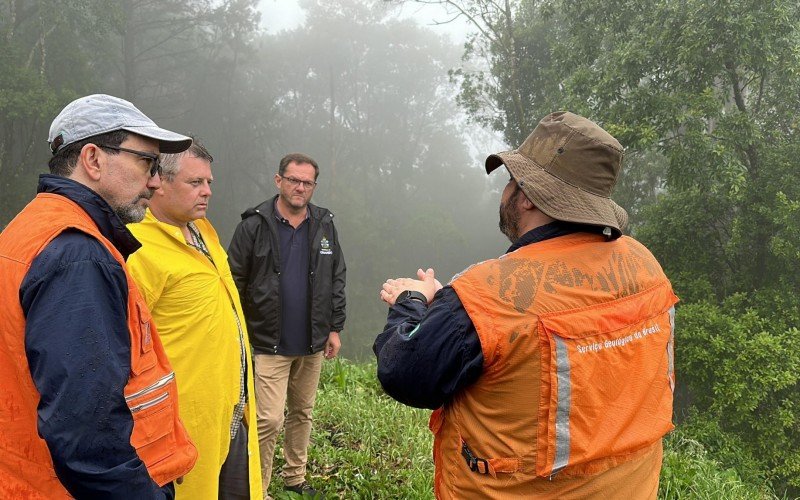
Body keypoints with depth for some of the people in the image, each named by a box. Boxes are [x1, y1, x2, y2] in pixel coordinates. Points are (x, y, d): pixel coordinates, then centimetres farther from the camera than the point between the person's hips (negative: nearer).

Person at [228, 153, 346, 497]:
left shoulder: (324, 225, 5)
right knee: (269, 420, -6)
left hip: (313, 344, 4)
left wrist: (335, 328, 7)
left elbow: (337, 278, 9)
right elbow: (235, 282, -6)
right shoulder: (254, 225, -7)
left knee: (302, 413, 16)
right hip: (269, 344, -4)